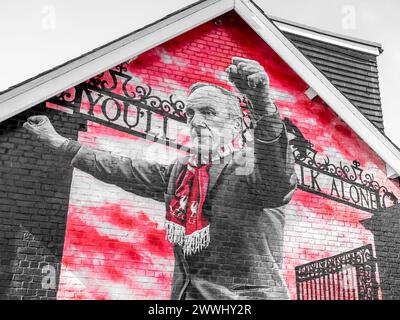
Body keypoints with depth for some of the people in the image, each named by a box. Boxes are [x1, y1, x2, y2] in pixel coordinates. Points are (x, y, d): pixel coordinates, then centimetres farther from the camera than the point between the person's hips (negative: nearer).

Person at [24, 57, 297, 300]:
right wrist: (60, 142, 26)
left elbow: (279, 179, -32)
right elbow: (126, 170, 22)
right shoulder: (181, 172, 14)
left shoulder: (254, 163, -9)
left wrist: (262, 101, -50)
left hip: (248, 293, -6)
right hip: (184, 292, 7)